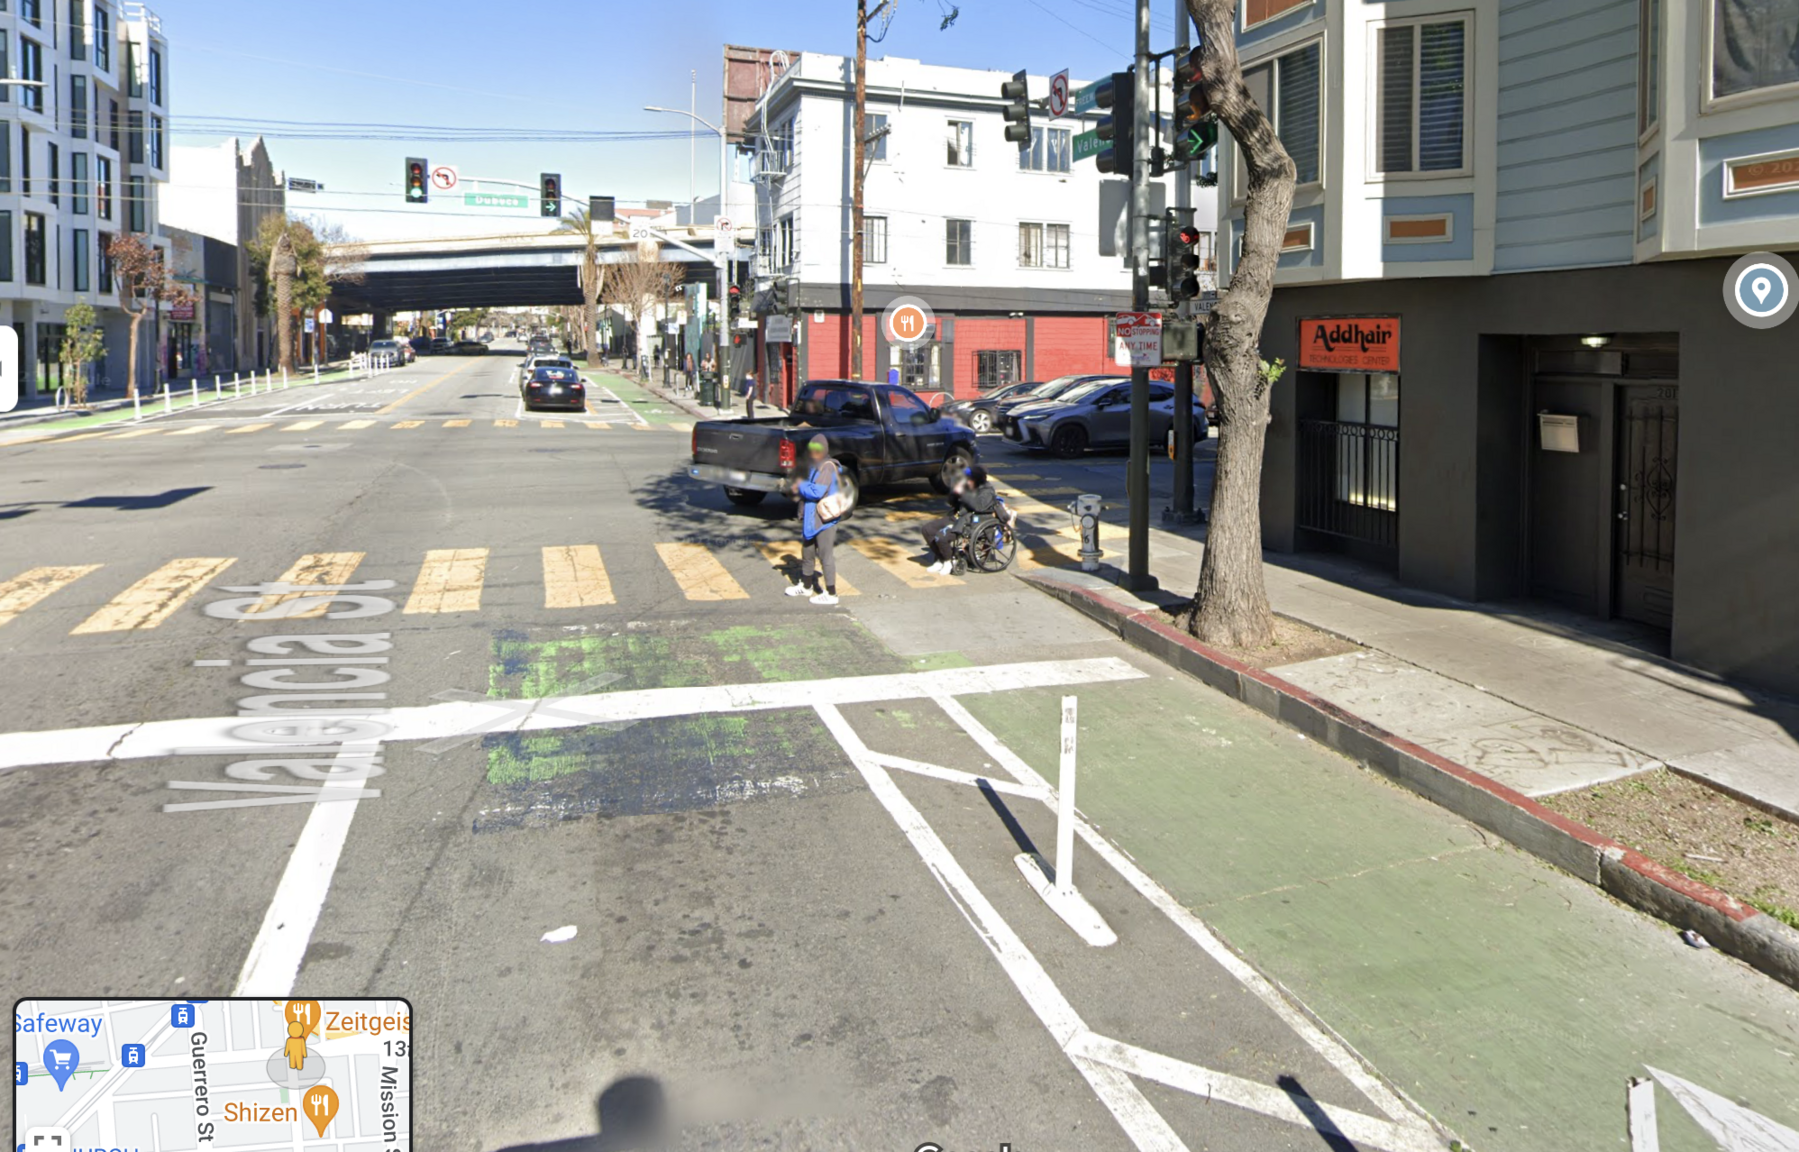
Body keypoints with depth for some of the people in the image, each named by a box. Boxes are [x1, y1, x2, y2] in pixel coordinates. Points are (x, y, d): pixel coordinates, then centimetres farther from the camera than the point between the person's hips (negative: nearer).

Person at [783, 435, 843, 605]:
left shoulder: (827, 467, -19)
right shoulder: (815, 467, 12)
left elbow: (817, 491, -28)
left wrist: (801, 487, -13)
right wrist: (798, 486, -1)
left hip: (824, 519, -10)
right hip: (811, 519, 10)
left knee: (825, 556, -5)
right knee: (807, 553, 21)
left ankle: (831, 594, 1)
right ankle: (806, 585, 37)